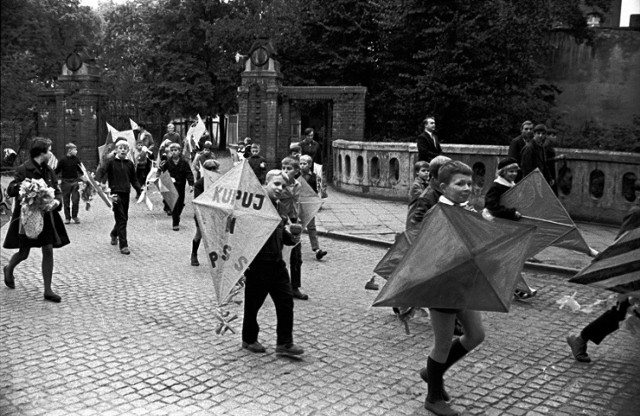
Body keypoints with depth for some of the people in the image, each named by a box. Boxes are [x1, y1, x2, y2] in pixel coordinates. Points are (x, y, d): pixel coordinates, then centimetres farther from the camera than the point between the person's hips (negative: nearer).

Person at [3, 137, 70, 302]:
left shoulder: (49, 171, 6)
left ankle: (48, 290, 7)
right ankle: (9, 269, 43)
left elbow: (58, 191, 8)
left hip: (46, 216, 5)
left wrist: (57, 201, -12)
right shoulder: (23, 170, -11)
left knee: (48, 250, -1)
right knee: (23, 253, 6)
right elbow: (10, 190, -15)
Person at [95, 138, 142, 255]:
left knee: (124, 218, 16)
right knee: (121, 219, -9)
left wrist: (139, 190, 6)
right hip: (115, 193, -5)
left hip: (126, 193, 5)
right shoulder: (110, 161, -4)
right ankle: (123, 245, -5)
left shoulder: (129, 163, 10)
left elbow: (133, 179, 17)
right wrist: (97, 182, -35)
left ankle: (114, 234, 46)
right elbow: (101, 171, -18)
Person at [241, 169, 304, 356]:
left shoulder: (279, 207, 12)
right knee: (253, 304, 9)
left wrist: (292, 237, 2)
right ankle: (249, 339, 28)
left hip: (277, 263, 7)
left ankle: (284, 343, 14)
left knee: (286, 302, 5)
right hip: (257, 264, -7)